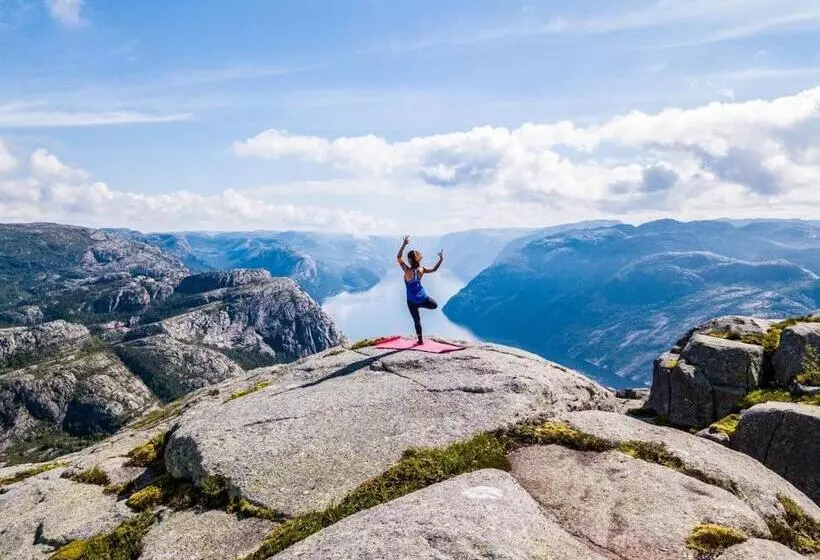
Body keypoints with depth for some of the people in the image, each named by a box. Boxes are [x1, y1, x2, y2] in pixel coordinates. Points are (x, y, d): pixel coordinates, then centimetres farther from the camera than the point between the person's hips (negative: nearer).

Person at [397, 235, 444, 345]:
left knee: (417, 320, 11)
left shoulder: (408, 271, -22)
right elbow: (434, 269, 5)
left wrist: (404, 244, -30)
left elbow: (399, 257, -26)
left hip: (412, 300, -2)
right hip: (423, 297, 3)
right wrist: (441, 259, 10)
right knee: (435, 305, 32)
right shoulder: (421, 270, -9)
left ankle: (420, 340, 16)